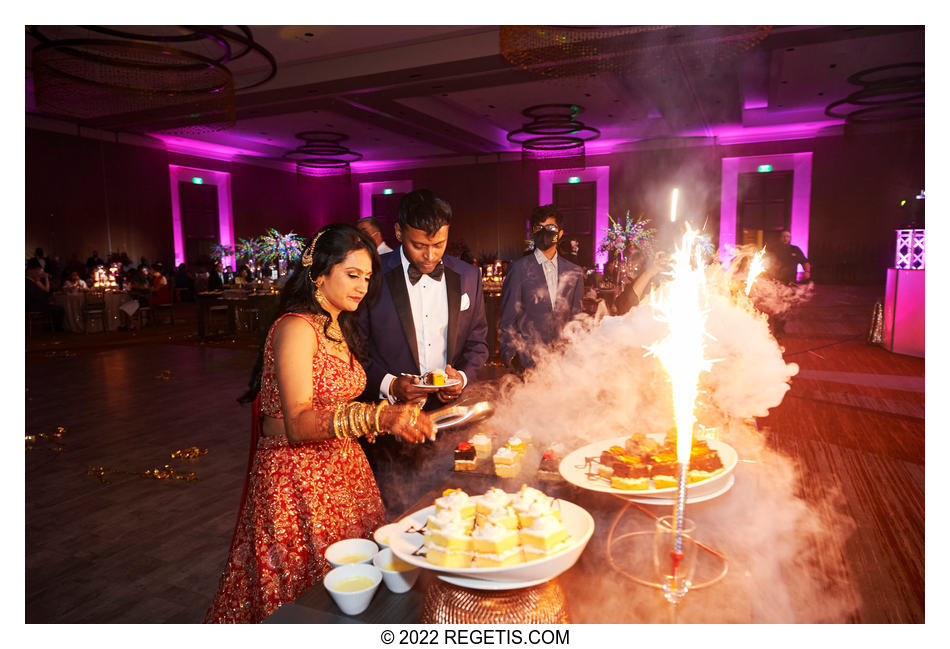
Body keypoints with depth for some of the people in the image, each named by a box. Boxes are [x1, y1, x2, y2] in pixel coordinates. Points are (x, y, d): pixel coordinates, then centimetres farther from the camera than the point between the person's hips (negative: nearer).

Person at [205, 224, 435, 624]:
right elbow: (298, 424, -27)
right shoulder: (296, 329, -18)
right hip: (296, 476, -8)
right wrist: (378, 417, -40)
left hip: (340, 468, 8)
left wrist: (394, 403, 5)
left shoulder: (337, 327, 10)